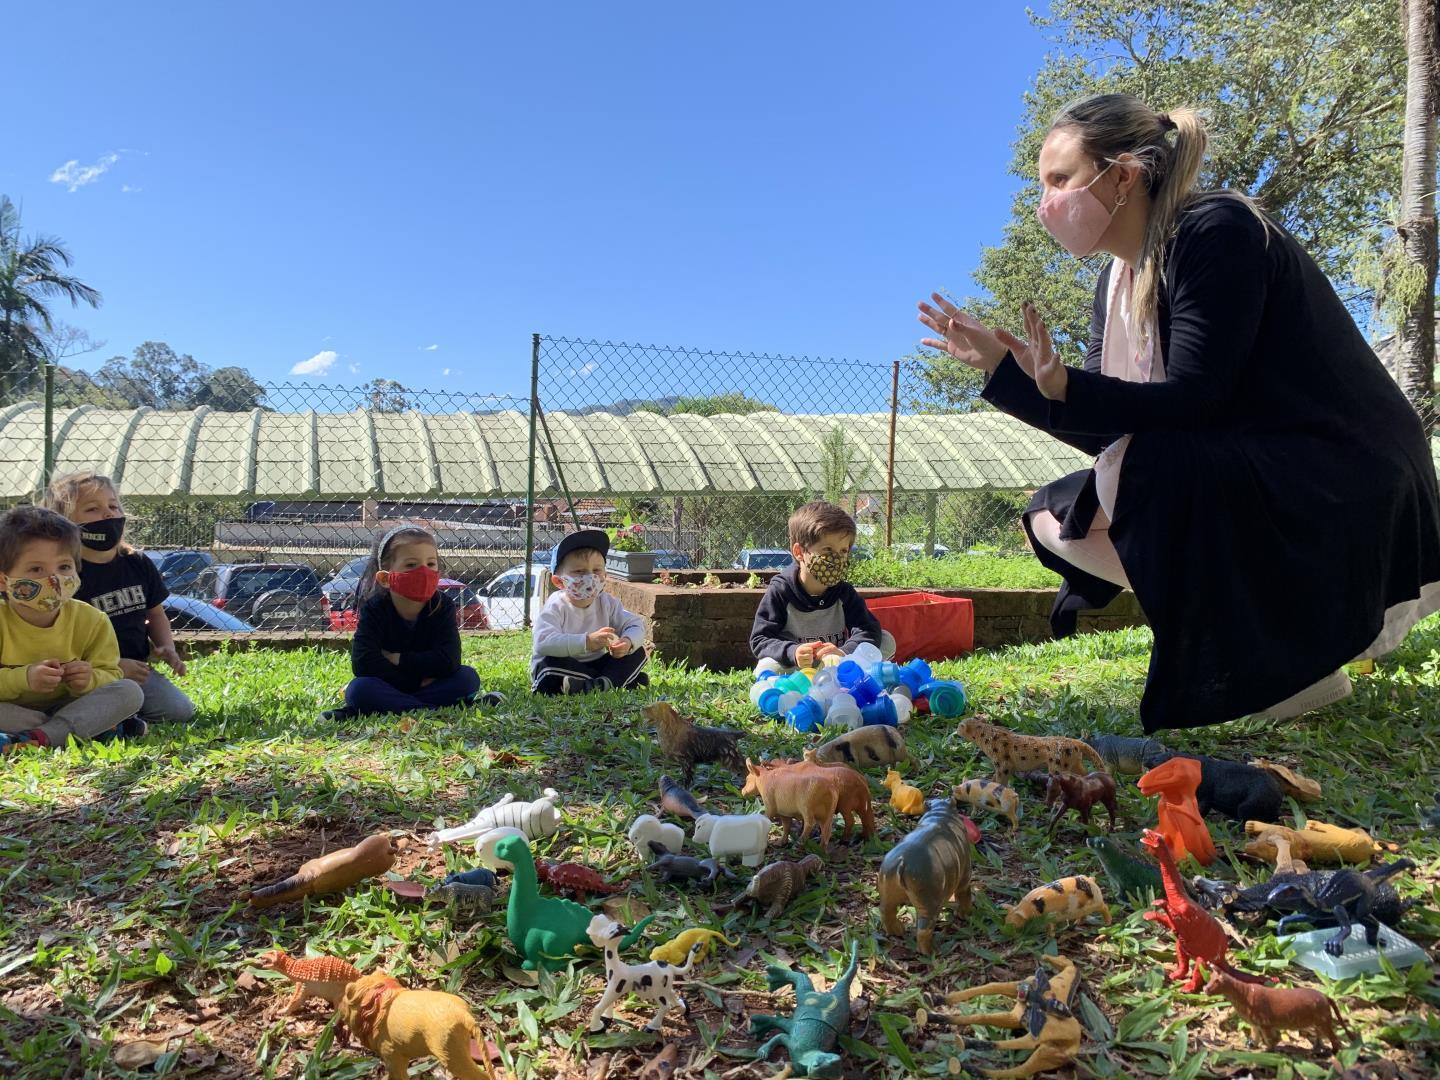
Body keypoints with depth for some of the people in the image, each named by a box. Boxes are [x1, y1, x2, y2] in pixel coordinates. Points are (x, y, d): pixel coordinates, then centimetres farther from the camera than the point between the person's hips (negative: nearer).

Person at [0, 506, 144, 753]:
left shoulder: (92, 622, -8)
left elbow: (109, 676, -4)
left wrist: (90, 680, -27)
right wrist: (22, 679, -36)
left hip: (69, 705, 3)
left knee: (130, 691, -20)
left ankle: (39, 737, -35)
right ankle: (95, 725, -28)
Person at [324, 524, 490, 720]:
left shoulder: (442, 607, -10)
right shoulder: (374, 609, -12)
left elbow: (448, 660, -24)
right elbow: (363, 663, -26)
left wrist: (394, 658, -22)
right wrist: (417, 682, -25)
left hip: (431, 685, 2)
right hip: (387, 687, -1)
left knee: (468, 677, -23)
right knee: (359, 688, -31)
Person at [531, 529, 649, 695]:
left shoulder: (607, 603, -2)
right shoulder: (555, 607, -19)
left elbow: (636, 625, -3)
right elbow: (543, 643, -35)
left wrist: (628, 642, -29)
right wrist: (586, 642, -44)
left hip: (596, 665, 5)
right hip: (565, 668, -5)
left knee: (638, 653, -7)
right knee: (549, 664, -36)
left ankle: (600, 684, -30)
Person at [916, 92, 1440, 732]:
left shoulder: (1217, 231, -16)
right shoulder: (1118, 284, 8)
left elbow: (1194, 400, -24)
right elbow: (1104, 429, 4)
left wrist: (1066, 387, -37)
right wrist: (998, 365, -1)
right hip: (1224, 484, 9)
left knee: (1133, 472, -32)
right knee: (1053, 519, 3)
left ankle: (1302, 656, -13)